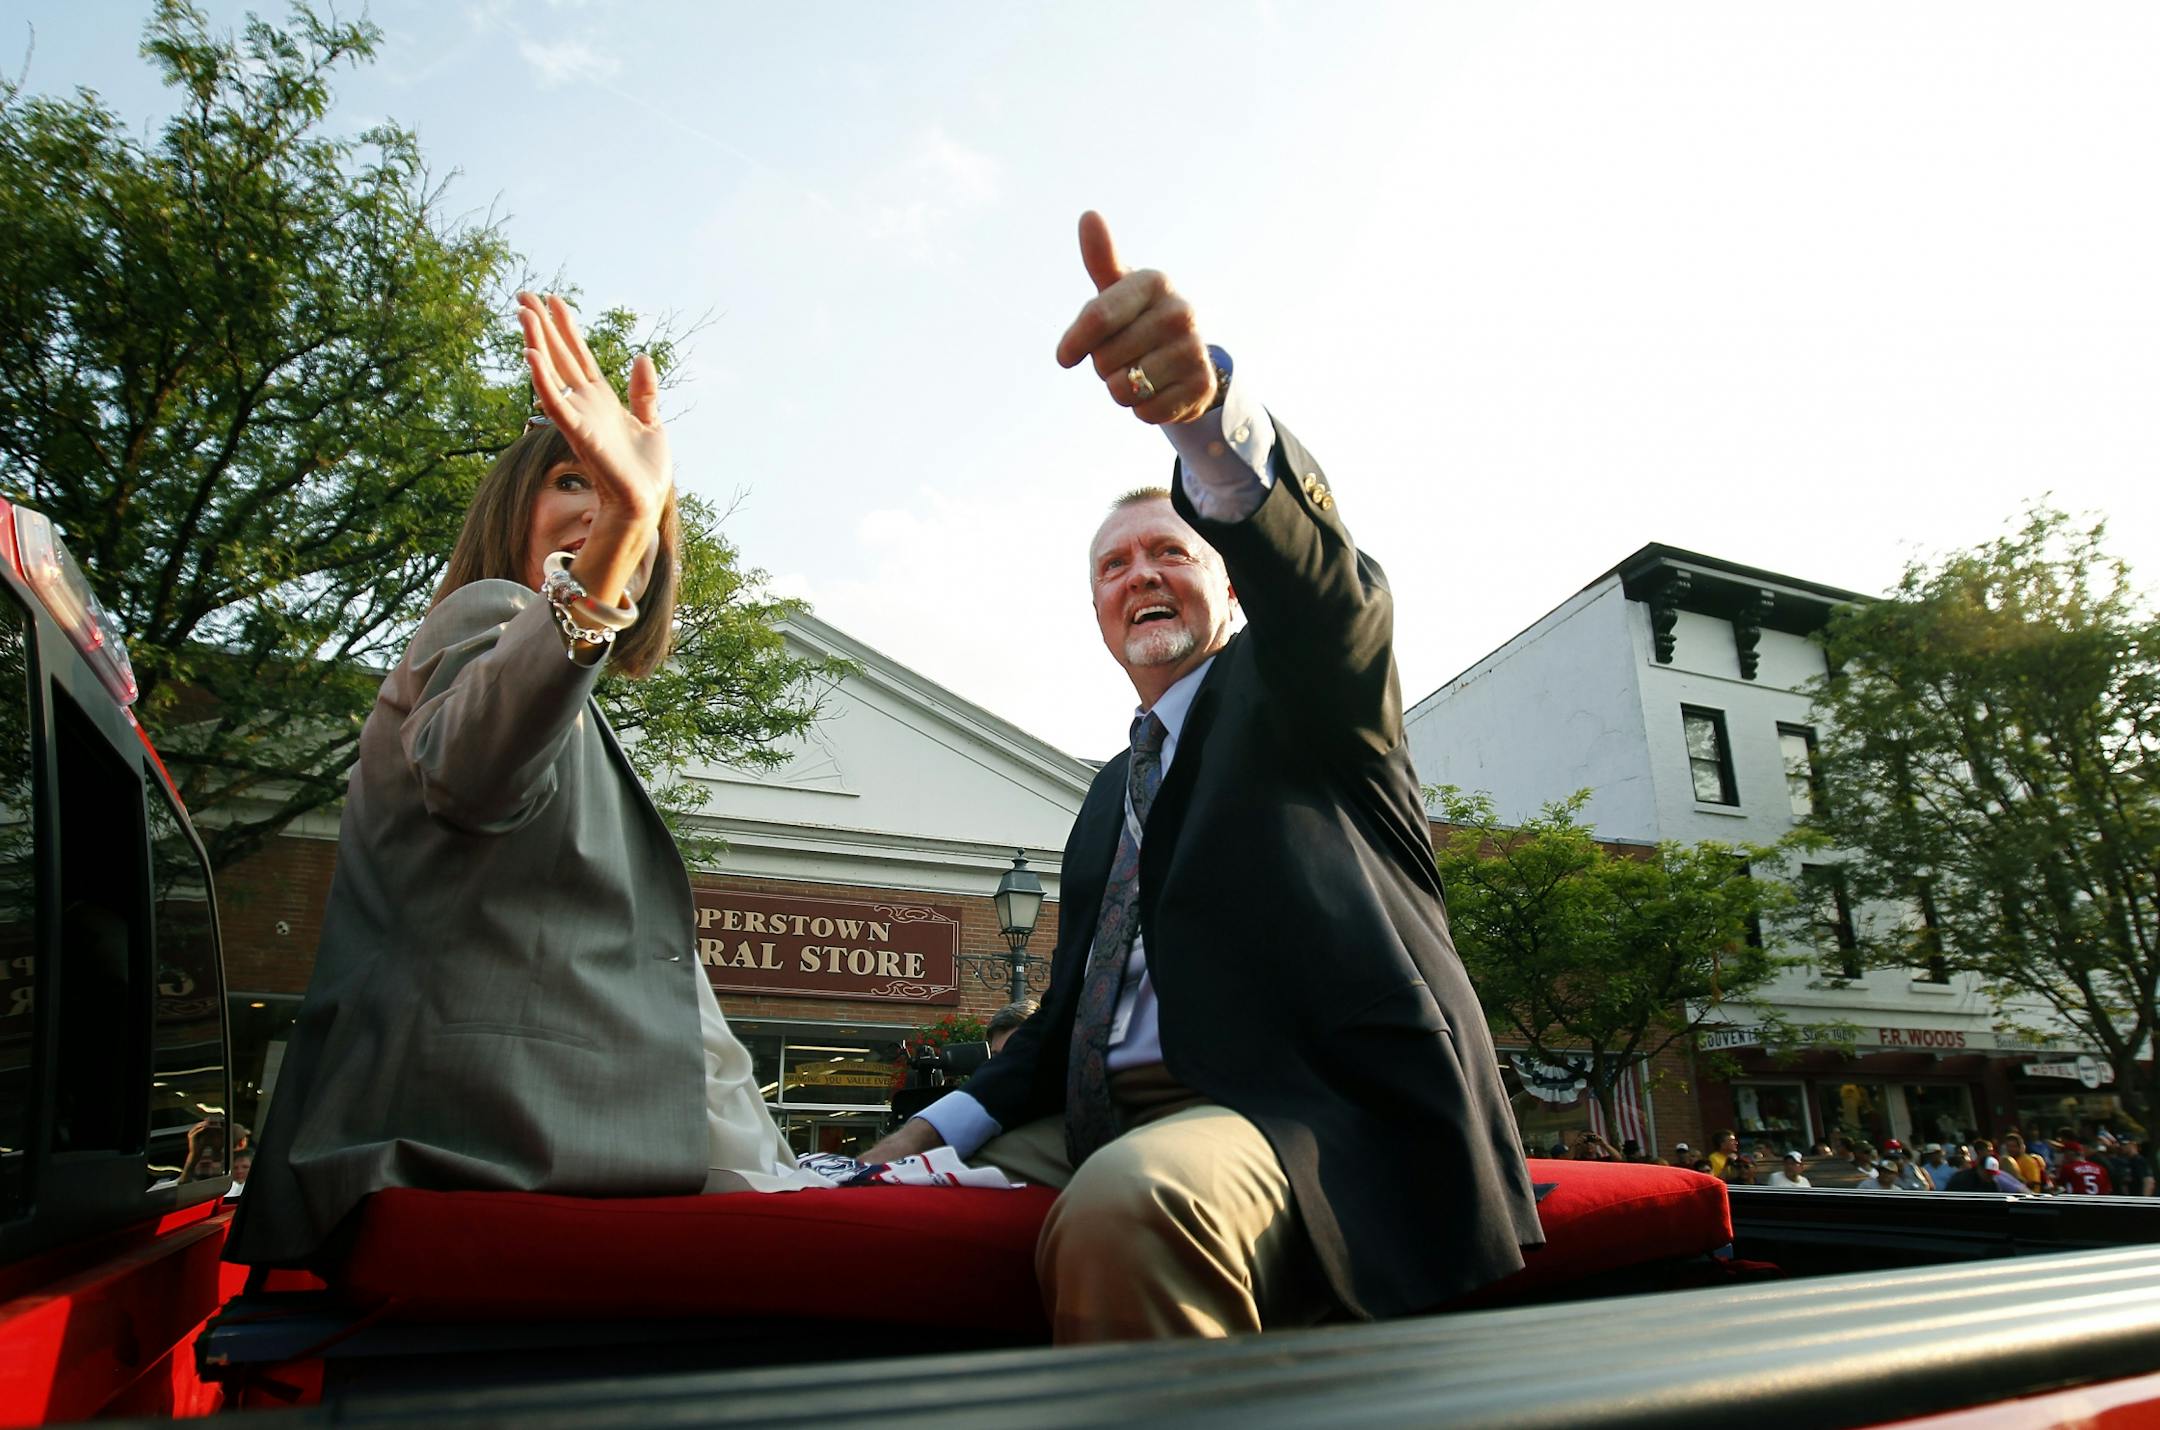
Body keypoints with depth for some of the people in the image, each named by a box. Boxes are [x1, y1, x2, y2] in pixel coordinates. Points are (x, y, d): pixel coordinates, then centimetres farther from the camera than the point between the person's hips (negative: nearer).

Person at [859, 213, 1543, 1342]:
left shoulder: (1297, 685, 7)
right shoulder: (1113, 794, 26)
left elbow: (1305, 556, -18)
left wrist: (1207, 411, -41)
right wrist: (949, 1123, 6)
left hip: (1308, 1111, -7)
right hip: (1107, 1125, 7)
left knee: (1123, 1208, -36)